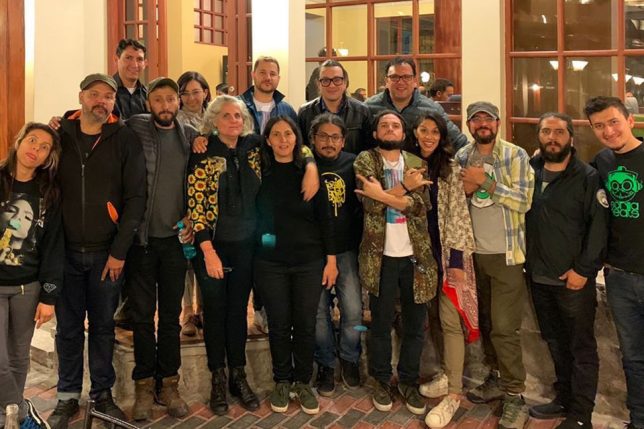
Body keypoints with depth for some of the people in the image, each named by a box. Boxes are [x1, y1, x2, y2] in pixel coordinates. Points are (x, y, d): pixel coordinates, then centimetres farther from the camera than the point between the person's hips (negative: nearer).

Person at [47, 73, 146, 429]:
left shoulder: (125, 140, -2)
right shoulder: (59, 134, 4)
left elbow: (135, 197, -4)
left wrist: (119, 250, -8)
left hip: (107, 252, -1)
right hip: (66, 250, 1)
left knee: (103, 325, 9)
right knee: (68, 326, 9)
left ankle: (102, 393, 24)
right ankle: (68, 396, 23)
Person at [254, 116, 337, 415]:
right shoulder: (260, 172, 1)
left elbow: (324, 218, 0)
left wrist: (331, 259, -2)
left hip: (309, 261, 0)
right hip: (270, 262, 0)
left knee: (305, 324, 6)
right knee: (279, 324, 7)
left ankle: (302, 383, 23)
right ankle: (282, 382, 24)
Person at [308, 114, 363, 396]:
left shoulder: (353, 164, 1)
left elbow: (362, 205, 7)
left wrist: (359, 240, 2)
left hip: (347, 250, 1)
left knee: (353, 310, -1)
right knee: (319, 311, 6)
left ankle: (349, 358, 24)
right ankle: (326, 364, 26)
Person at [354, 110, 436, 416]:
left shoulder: (417, 164, 6)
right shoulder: (364, 161, -1)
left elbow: (421, 205, -11)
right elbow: (370, 202, -16)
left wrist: (385, 194, -20)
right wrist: (404, 187, -13)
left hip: (415, 255, 3)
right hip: (381, 255, -2)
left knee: (415, 325, 10)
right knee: (381, 324, 9)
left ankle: (409, 381, 26)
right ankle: (382, 380, 26)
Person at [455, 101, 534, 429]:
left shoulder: (516, 156, -7)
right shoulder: (461, 158, 6)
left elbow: (524, 201, -15)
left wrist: (485, 181, -19)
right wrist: (465, 188, -10)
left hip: (505, 254, -5)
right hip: (473, 252, 5)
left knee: (504, 328, -6)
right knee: (484, 322, 14)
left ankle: (514, 397, 5)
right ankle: (496, 378, 30)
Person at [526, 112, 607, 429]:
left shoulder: (587, 177, -7)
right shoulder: (530, 171, 7)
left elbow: (599, 226, -11)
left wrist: (583, 270, -15)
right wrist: (528, 260, 2)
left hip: (574, 280, -5)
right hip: (538, 276, 5)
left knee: (581, 348, 4)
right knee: (555, 342, 17)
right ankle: (564, 399, 31)